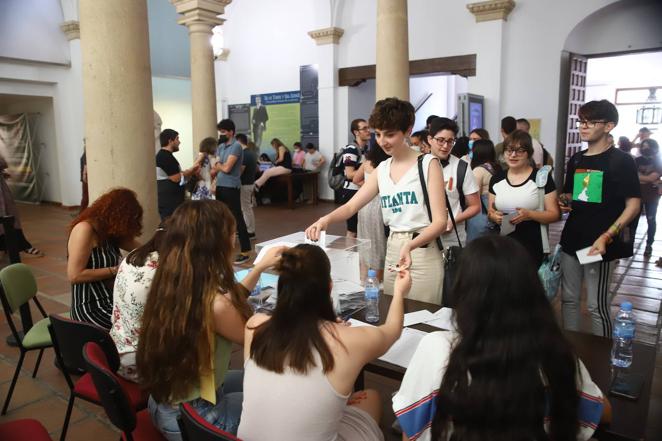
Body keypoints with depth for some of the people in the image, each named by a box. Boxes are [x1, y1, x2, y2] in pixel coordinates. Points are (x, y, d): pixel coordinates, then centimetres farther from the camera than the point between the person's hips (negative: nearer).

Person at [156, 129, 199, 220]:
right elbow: (176, 178, -18)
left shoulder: (163, 155, 17)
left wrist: (191, 170, 9)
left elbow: (175, 174, 19)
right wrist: (192, 170, -5)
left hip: (168, 200, 11)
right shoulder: (166, 157, -15)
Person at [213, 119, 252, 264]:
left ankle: (245, 251, 0)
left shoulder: (236, 146, -13)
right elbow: (216, 168, 12)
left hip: (231, 188, -8)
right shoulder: (221, 146, 13)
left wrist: (218, 165, 0)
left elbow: (227, 168, -19)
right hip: (220, 187, 8)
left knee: (237, 218, -5)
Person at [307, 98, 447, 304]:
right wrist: (326, 219, -14)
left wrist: (410, 245, -30)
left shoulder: (428, 163, -7)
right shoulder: (382, 169, 10)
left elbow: (440, 221, -12)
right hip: (392, 251, 5)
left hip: (422, 252, -5)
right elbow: (351, 206, 8)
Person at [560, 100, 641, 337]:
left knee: (597, 305, 2)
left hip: (598, 245, -6)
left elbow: (633, 205, -11)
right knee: (569, 299, 14)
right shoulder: (575, 160, 11)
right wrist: (564, 202, -2)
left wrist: (606, 237, -22)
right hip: (571, 240, 6)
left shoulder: (621, 160, -7)